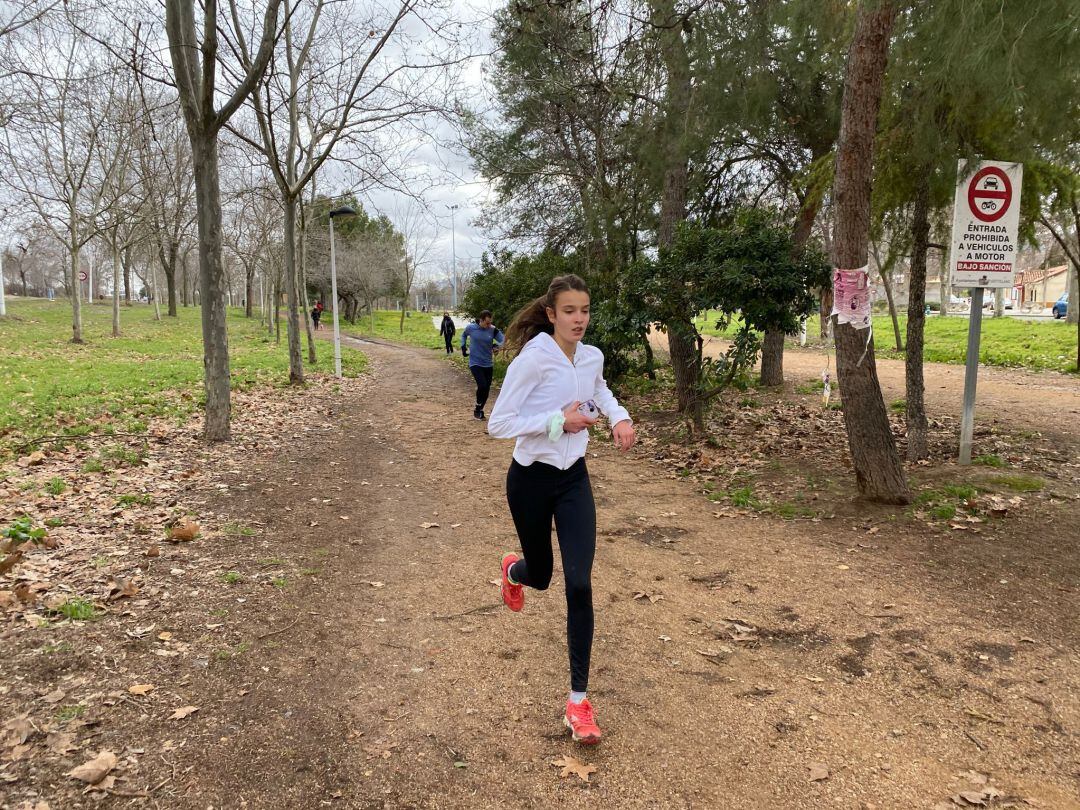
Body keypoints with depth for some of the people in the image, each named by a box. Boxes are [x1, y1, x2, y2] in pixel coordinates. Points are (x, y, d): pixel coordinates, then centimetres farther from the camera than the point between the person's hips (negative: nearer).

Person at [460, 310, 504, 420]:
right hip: (475, 363, -3)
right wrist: (463, 346, 5)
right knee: (482, 385, -18)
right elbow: (464, 335, 16)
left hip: (488, 364, 3)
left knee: (486, 389, 6)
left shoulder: (492, 330, -6)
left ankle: (479, 410, 26)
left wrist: (495, 345, -25)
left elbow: (503, 341, -7)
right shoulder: (471, 328, -7)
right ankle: (478, 409, 4)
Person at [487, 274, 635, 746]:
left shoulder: (592, 357, -1)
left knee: (580, 584, -7)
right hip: (532, 479, -4)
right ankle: (513, 570, 57)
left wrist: (618, 416, 5)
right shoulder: (532, 358, -19)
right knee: (539, 576, 15)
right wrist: (558, 421, -25)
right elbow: (498, 424, -20)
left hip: (574, 478, 4)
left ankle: (578, 700, 3)